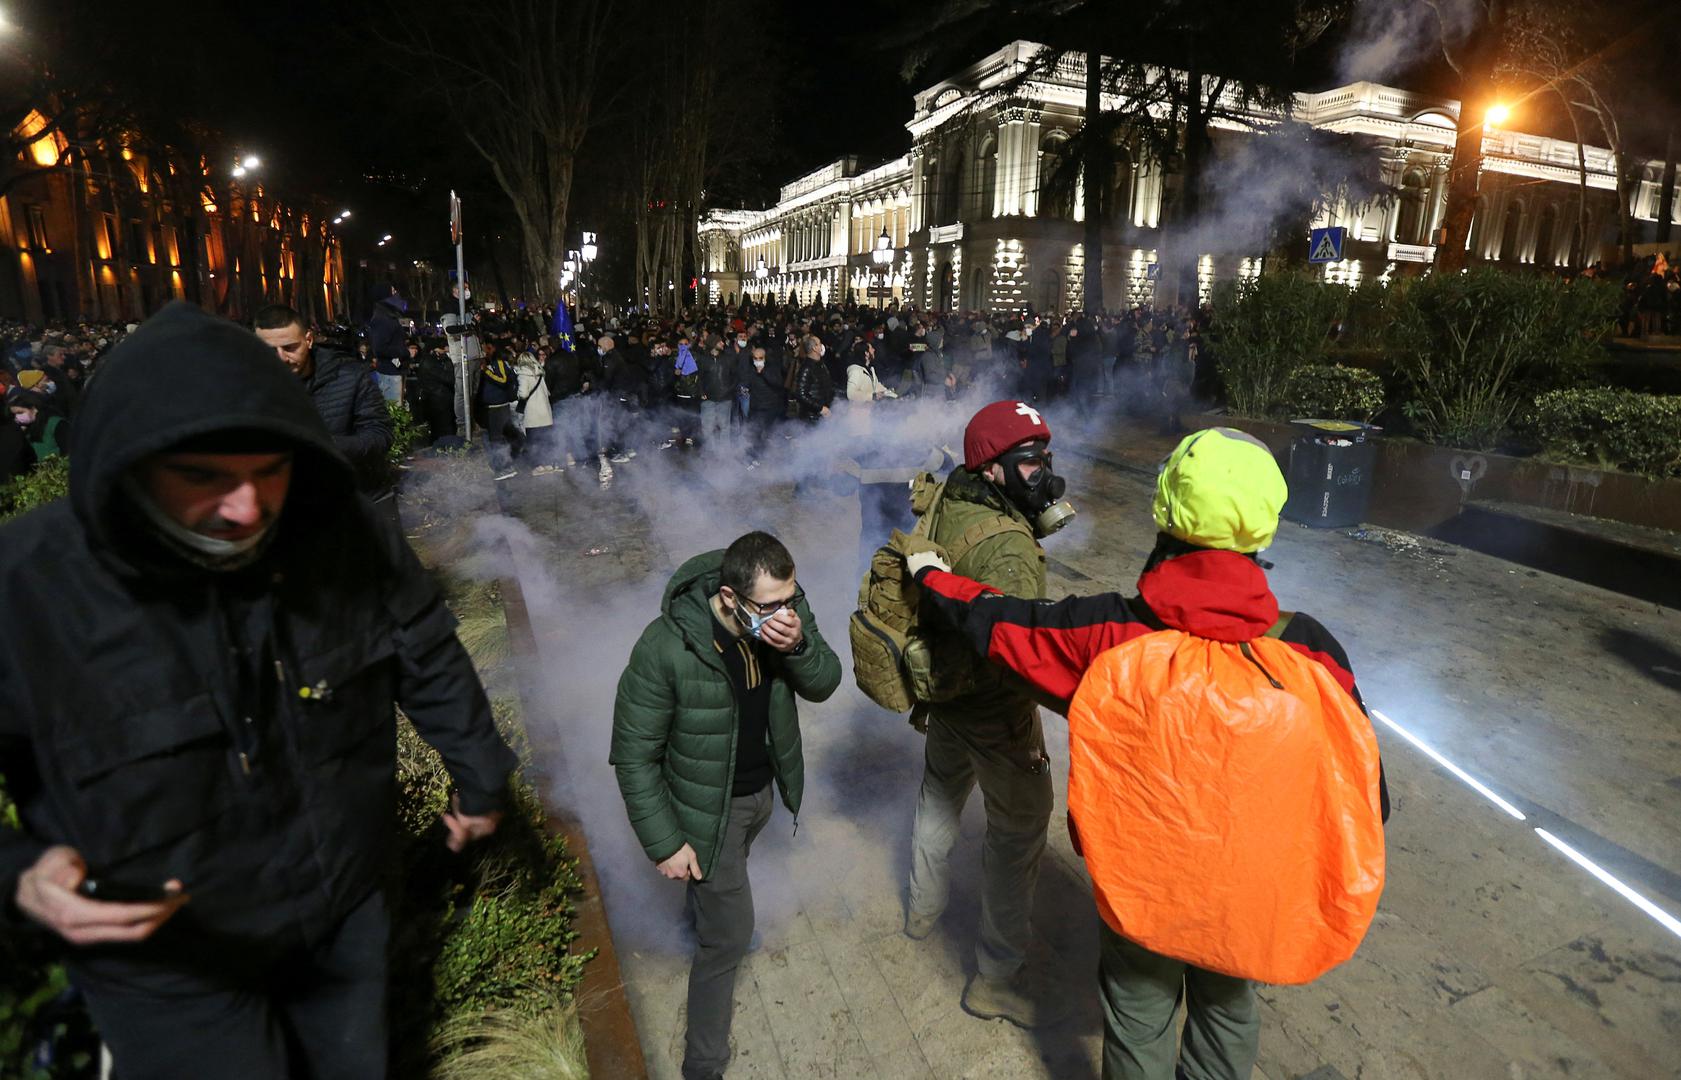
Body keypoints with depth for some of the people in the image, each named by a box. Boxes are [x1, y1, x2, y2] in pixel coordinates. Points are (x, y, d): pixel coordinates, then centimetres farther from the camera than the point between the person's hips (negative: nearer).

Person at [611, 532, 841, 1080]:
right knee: (730, 934, 5)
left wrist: (798, 646, -33)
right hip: (708, 809, -5)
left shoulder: (785, 608, -20)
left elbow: (824, 684, -11)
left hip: (762, 788, 6)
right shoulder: (666, 648, -35)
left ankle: (705, 915, 69)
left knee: (728, 878, 34)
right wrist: (665, 842, -19)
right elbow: (634, 756, -23)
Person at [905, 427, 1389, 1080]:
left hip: (1140, 883, -1)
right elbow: (1361, 789, -12)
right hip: (1253, 892, 2)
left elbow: (995, 623, -12)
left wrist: (929, 575, 7)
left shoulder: (1110, 635, -26)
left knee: (1138, 1018, 25)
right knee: (1228, 1009, 30)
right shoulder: (1310, 650, -22)